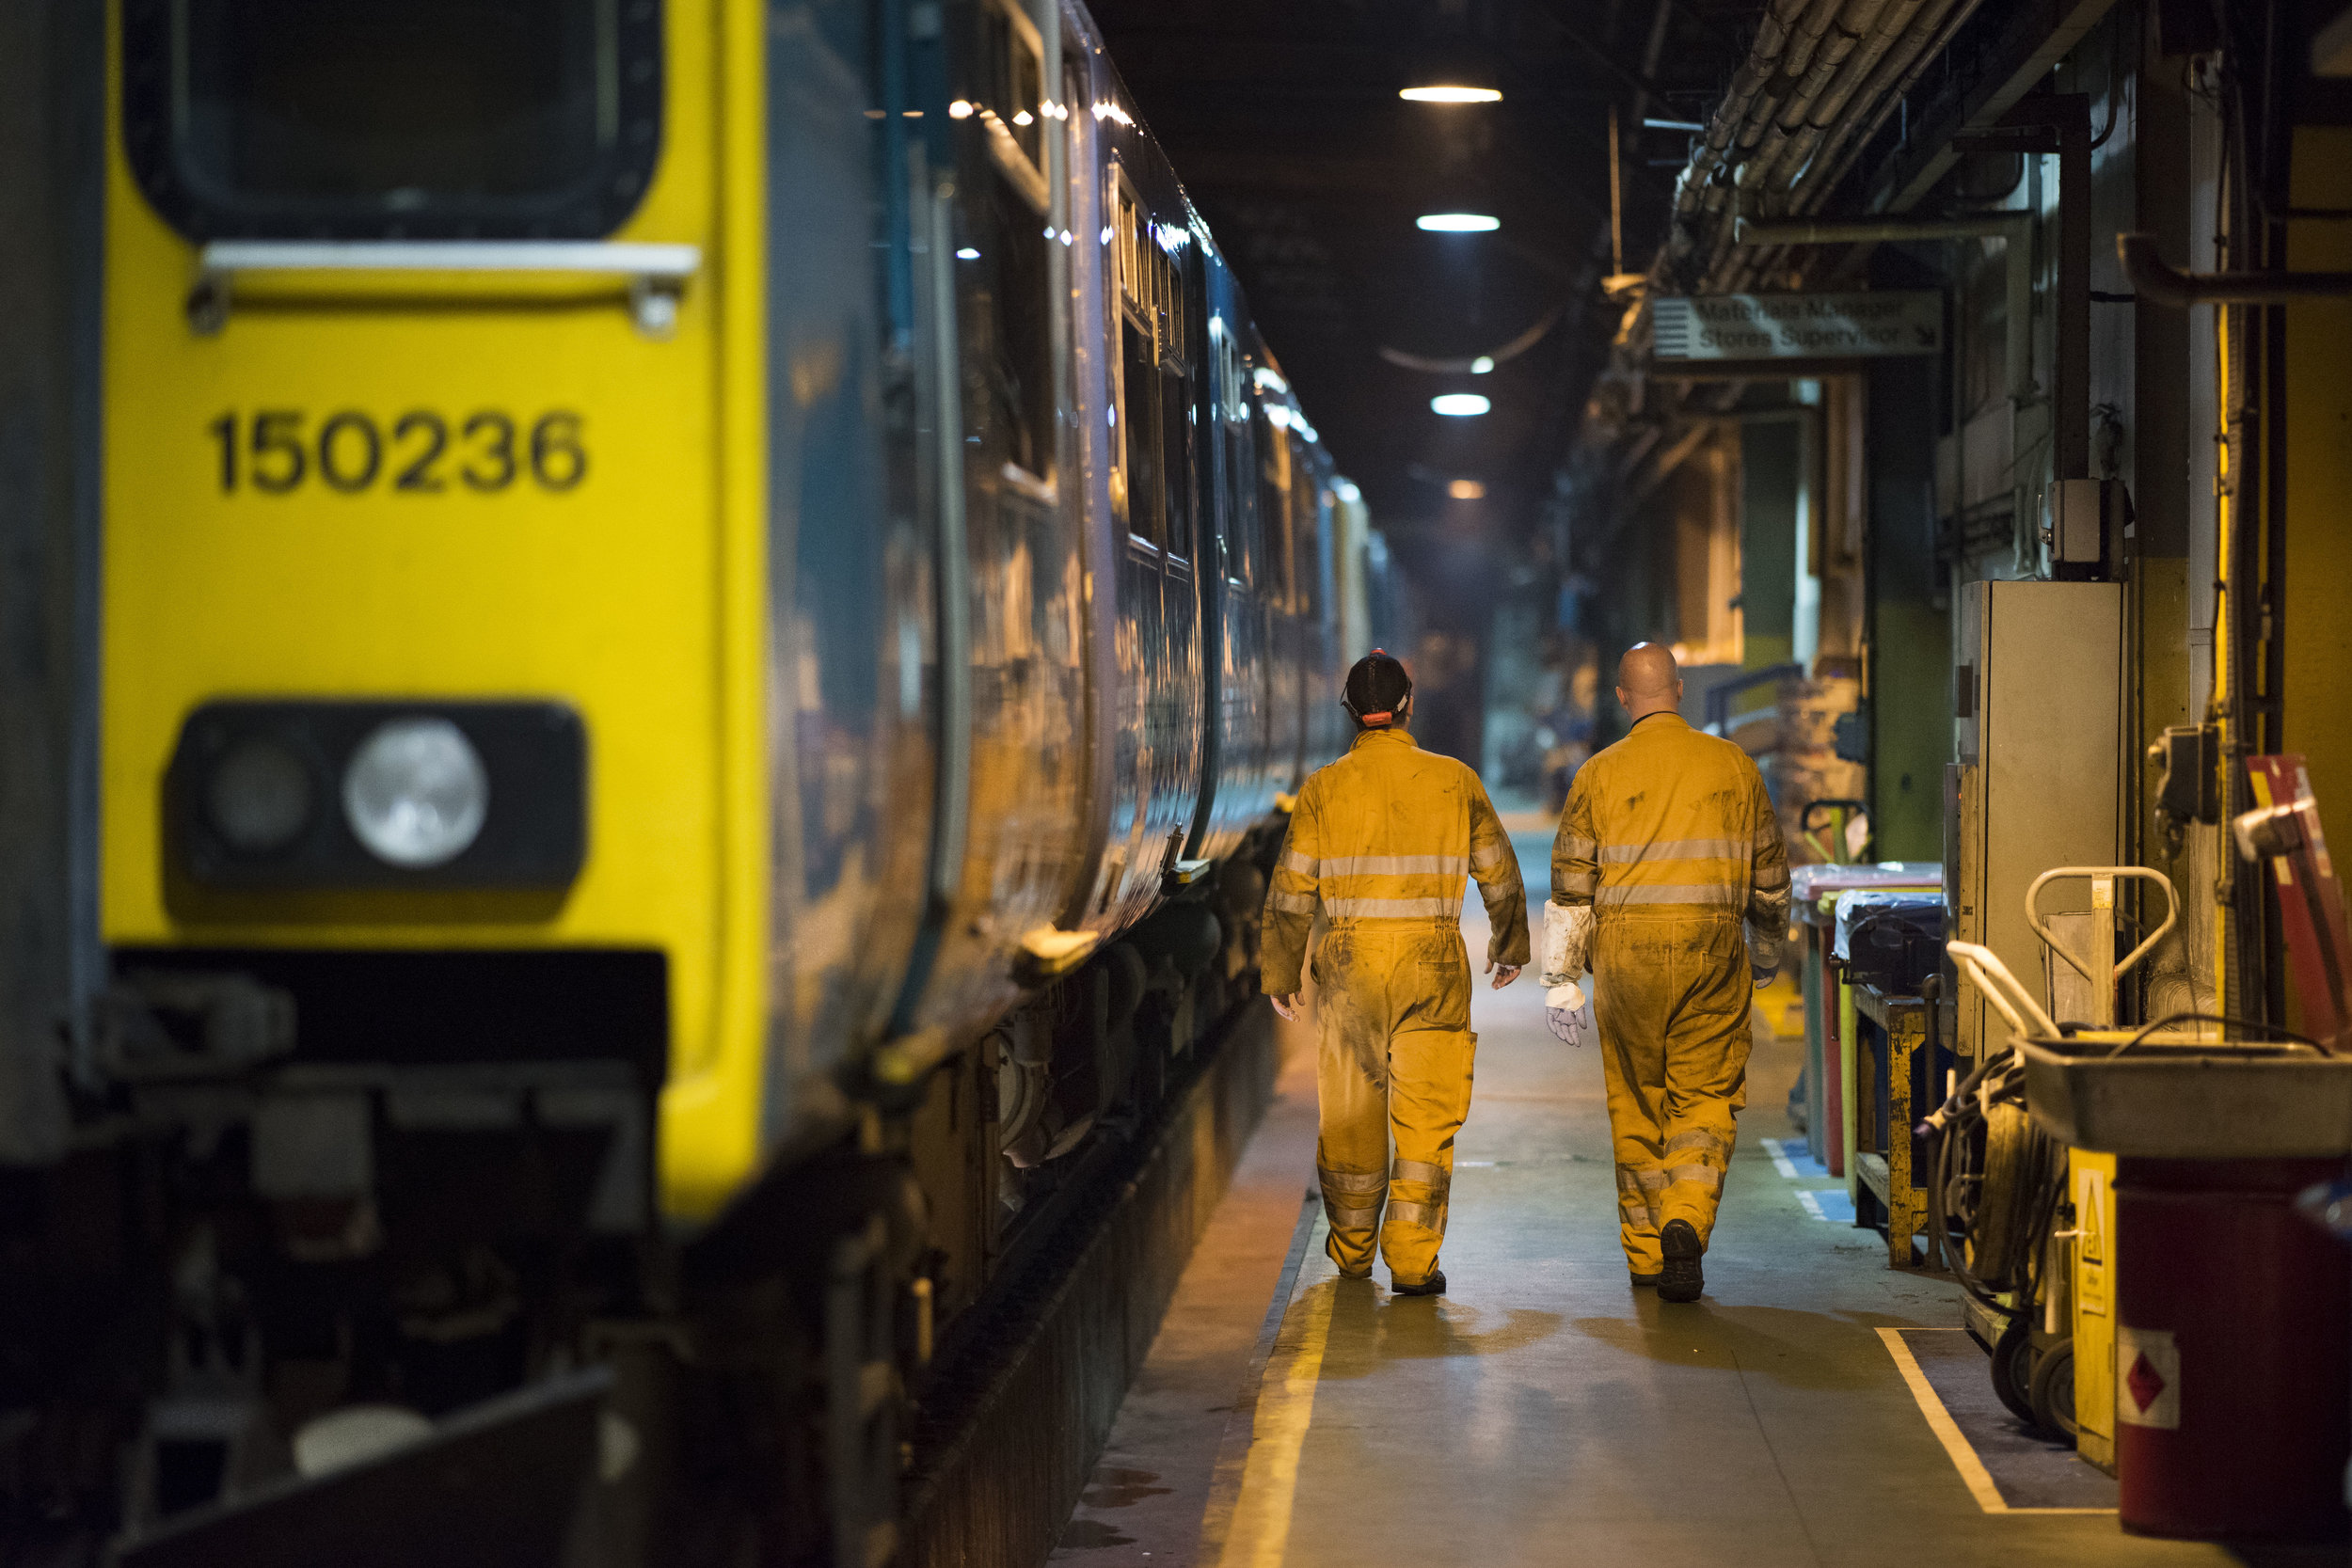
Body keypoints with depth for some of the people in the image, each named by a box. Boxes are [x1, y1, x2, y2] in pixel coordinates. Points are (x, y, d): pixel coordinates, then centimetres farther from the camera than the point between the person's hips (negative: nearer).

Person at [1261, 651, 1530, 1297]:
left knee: (1350, 1114, 13)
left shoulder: (1324, 789, -1)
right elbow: (1500, 875, 9)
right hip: (1433, 963, -1)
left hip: (1349, 960, 1)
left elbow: (1291, 889, 0)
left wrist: (1279, 973, 10)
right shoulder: (1456, 781, 1)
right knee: (1425, 1119, 2)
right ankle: (1412, 1261, -4)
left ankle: (1352, 1250, 25)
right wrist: (1509, 948, 24)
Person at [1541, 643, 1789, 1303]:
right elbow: (1770, 875, 13)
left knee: (1637, 1106, 12)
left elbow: (1570, 886, 0)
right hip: (1711, 952, 0)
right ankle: (1686, 1223, -19)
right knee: (1705, 1102, 5)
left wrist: (1560, 980, 6)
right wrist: (1767, 952, 29)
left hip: (1626, 953, 0)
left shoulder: (1600, 775, 0)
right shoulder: (1734, 766, 5)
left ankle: (1646, 1255, 19)